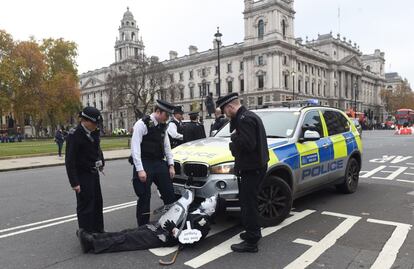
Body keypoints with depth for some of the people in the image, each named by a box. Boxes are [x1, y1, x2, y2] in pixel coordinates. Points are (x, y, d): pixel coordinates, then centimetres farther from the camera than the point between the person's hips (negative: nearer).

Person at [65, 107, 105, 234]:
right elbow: (70, 160, -18)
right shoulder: (74, 135, -17)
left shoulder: (94, 132, 4)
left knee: (97, 203, 17)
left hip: (94, 173, 8)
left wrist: (101, 161, 6)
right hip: (82, 176, -8)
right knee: (85, 206, 0)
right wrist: (74, 182, -20)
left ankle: (98, 231, 33)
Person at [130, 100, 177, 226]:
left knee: (169, 194, 9)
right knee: (144, 198, 1)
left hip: (159, 164, 7)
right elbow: (135, 148, -16)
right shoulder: (142, 124, -12)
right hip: (144, 164, -6)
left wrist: (171, 165, 7)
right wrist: (140, 170, -21)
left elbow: (167, 146, 14)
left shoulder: (163, 126, 9)